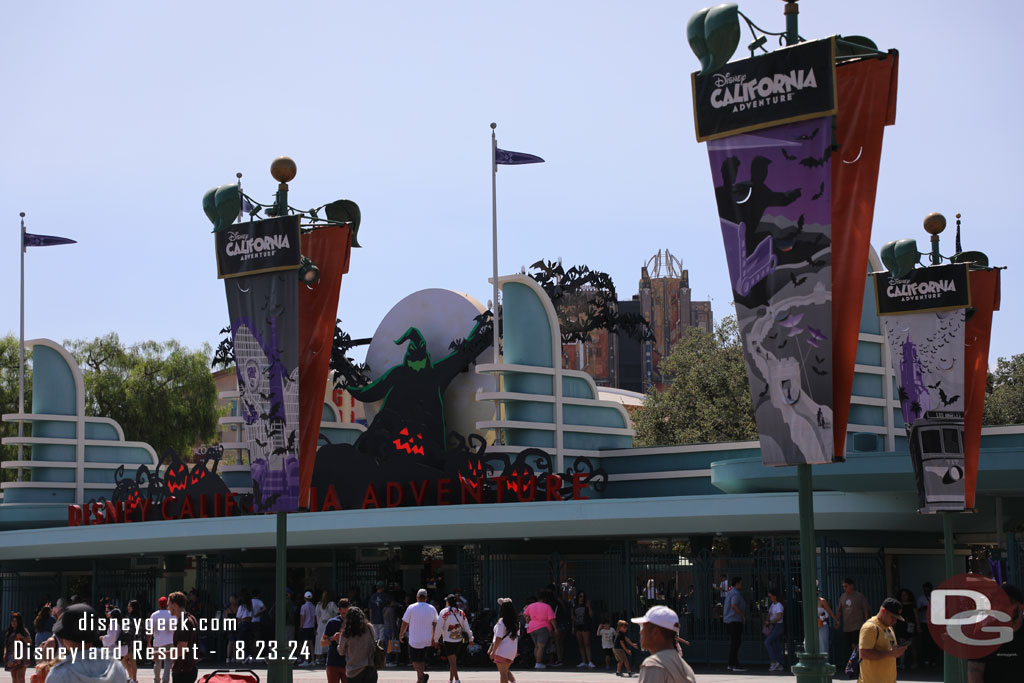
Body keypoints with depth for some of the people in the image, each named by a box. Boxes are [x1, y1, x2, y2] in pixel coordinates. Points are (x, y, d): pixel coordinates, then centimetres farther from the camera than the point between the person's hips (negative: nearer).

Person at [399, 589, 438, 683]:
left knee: (414, 660, 4)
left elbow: (405, 623, -4)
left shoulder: (411, 608, -9)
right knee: (421, 660, 18)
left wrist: (401, 634, 11)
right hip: (427, 640, 4)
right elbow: (435, 624, 7)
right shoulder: (432, 609, 1)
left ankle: (422, 674, -20)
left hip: (414, 639, -4)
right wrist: (434, 638, 16)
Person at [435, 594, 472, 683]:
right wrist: (470, 639, 17)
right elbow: (466, 627, 8)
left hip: (448, 641, -4)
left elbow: (439, 627, -10)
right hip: (459, 641, 4)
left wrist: (435, 639, -1)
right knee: (454, 661, 17)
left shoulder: (444, 613, -10)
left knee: (452, 661, -2)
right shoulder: (461, 613, 3)